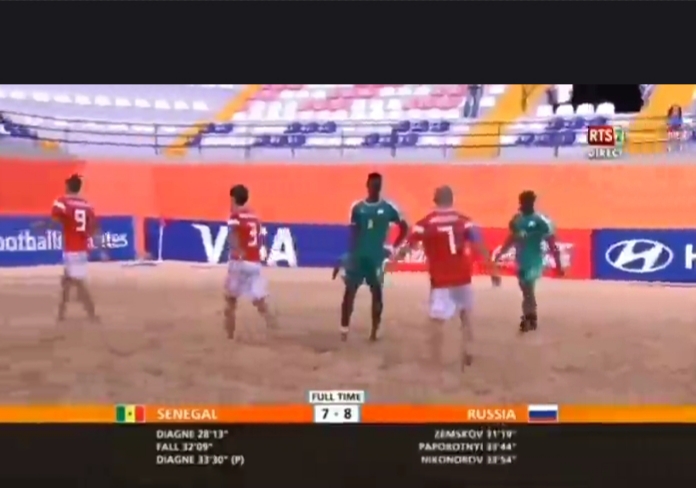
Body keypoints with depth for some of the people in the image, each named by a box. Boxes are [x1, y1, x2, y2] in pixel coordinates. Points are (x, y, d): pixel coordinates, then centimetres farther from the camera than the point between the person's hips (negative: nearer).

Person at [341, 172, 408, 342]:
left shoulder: (388, 207, -4)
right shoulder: (357, 207, 0)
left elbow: (404, 227, 4)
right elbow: (353, 233, 3)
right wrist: (350, 254, -1)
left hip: (377, 256, -1)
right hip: (358, 255, 1)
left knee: (377, 292, 5)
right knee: (349, 291, 0)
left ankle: (374, 331, 16)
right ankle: (344, 330, 8)